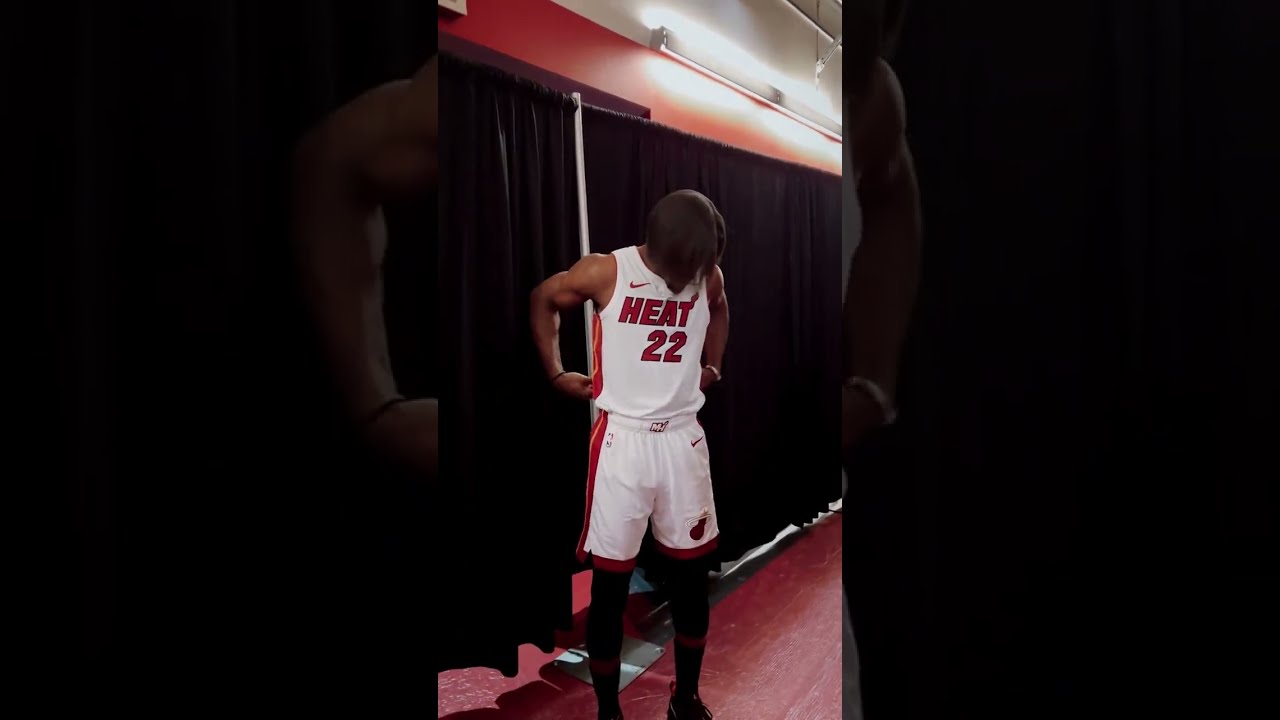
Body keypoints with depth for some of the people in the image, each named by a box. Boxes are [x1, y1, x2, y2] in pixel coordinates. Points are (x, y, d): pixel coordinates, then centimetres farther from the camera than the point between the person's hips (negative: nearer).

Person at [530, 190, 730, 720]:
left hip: (683, 438, 4)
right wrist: (556, 373, 2)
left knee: (692, 574, 12)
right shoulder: (604, 273, -12)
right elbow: (543, 301, 5)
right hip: (622, 440, -3)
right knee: (609, 584, 3)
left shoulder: (709, 277, -2)